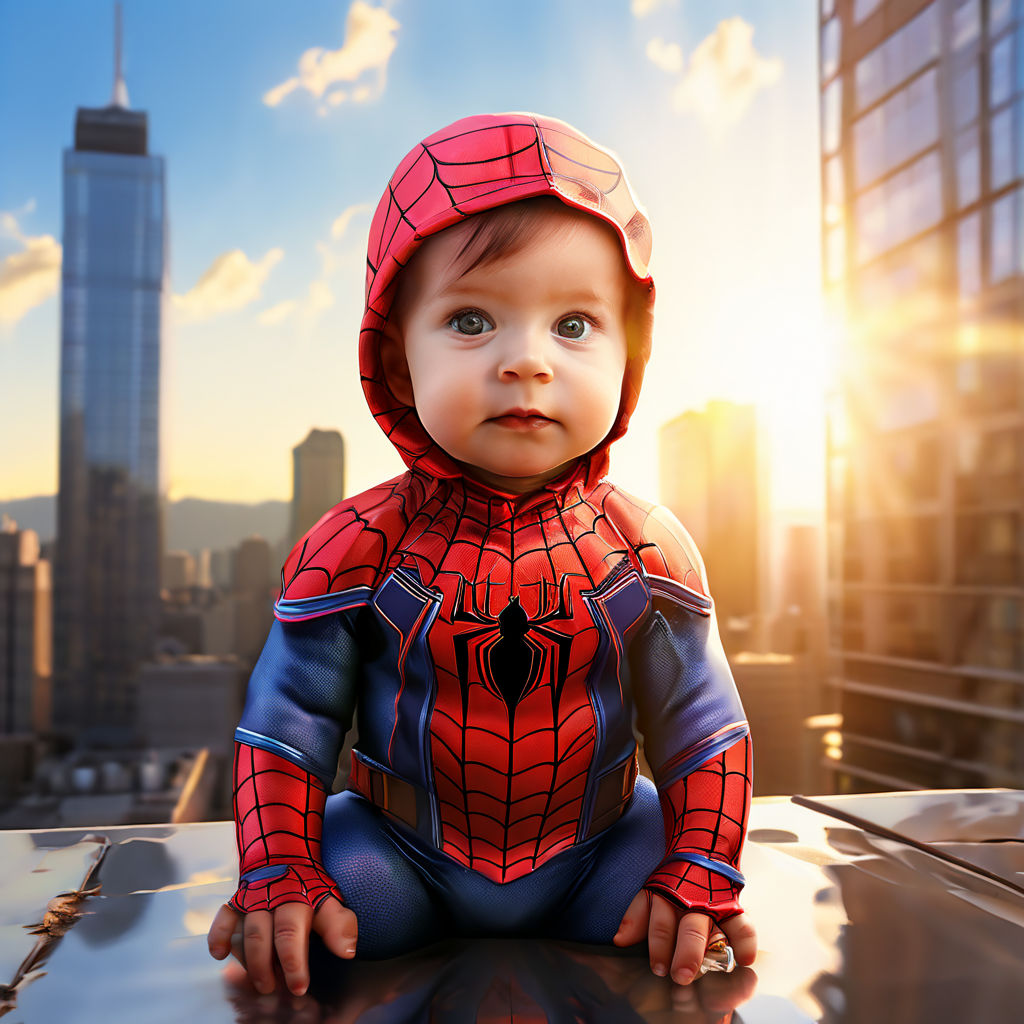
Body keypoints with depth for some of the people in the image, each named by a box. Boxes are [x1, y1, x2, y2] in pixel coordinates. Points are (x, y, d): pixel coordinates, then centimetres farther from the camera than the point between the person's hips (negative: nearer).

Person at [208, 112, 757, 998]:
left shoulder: (646, 551, -14)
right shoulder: (356, 549, -17)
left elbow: (702, 729, -4)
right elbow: (286, 724, -8)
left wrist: (701, 878, -8)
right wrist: (280, 881, -12)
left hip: (593, 854, 2)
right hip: (403, 855, -1)